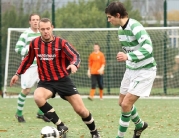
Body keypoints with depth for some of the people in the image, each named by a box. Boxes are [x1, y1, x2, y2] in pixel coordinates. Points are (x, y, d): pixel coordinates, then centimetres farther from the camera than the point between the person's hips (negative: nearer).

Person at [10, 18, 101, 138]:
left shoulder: (61, 43, -11)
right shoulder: (35, 43, -2)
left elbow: (76, 56, -21)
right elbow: (28, 59, 16)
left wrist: (74, 64, -43)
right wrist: (18, 74, 20)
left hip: (63, 80, -2)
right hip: (45, 82, 2)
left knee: (81, 110, -5)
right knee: (38, 97, -33)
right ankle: (61, 127, -22)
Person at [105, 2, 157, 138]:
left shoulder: (135, 27, -24)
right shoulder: (121, 29, 4)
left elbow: (148, 47, -35)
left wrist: (128, 57, -44)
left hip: (145, 71, -9)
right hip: (131, 69, 9)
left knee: (126, 104, -13)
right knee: (122, 102, 18)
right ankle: (140, 124, 42)